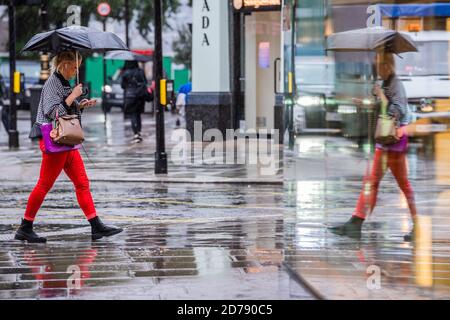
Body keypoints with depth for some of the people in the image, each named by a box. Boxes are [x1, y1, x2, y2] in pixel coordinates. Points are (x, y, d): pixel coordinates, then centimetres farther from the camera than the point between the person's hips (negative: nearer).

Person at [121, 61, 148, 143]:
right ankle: (139, 133, 15)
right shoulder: (141, 72, 1)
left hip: (130, 96, -4)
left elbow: (123, 85, 0)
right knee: (138, 114, 15)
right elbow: (145, 83, 7)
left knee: (133, 115, -1)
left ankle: (136, 134, -12)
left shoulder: (126, 73, -8)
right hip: (141, 96, 4)